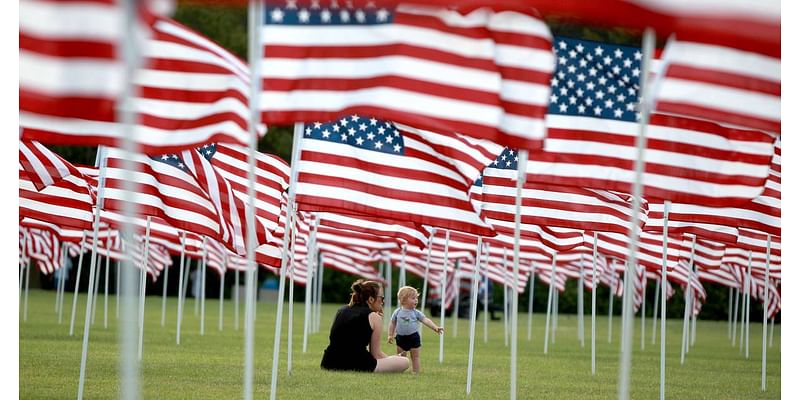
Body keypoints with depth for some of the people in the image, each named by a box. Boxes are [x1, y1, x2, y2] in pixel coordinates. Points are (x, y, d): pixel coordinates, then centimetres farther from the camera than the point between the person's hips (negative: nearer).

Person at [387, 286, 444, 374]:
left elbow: (425, 320, -10)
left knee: (415, 357, 5)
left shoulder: (416, 313, -3)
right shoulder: (398, 312, -2)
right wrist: (390, 335, 3)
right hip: (401, 337, 1)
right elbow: (392, 323, 6)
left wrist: (435, 327, -23)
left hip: (413, 337, -1)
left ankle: (416, 373, 11)